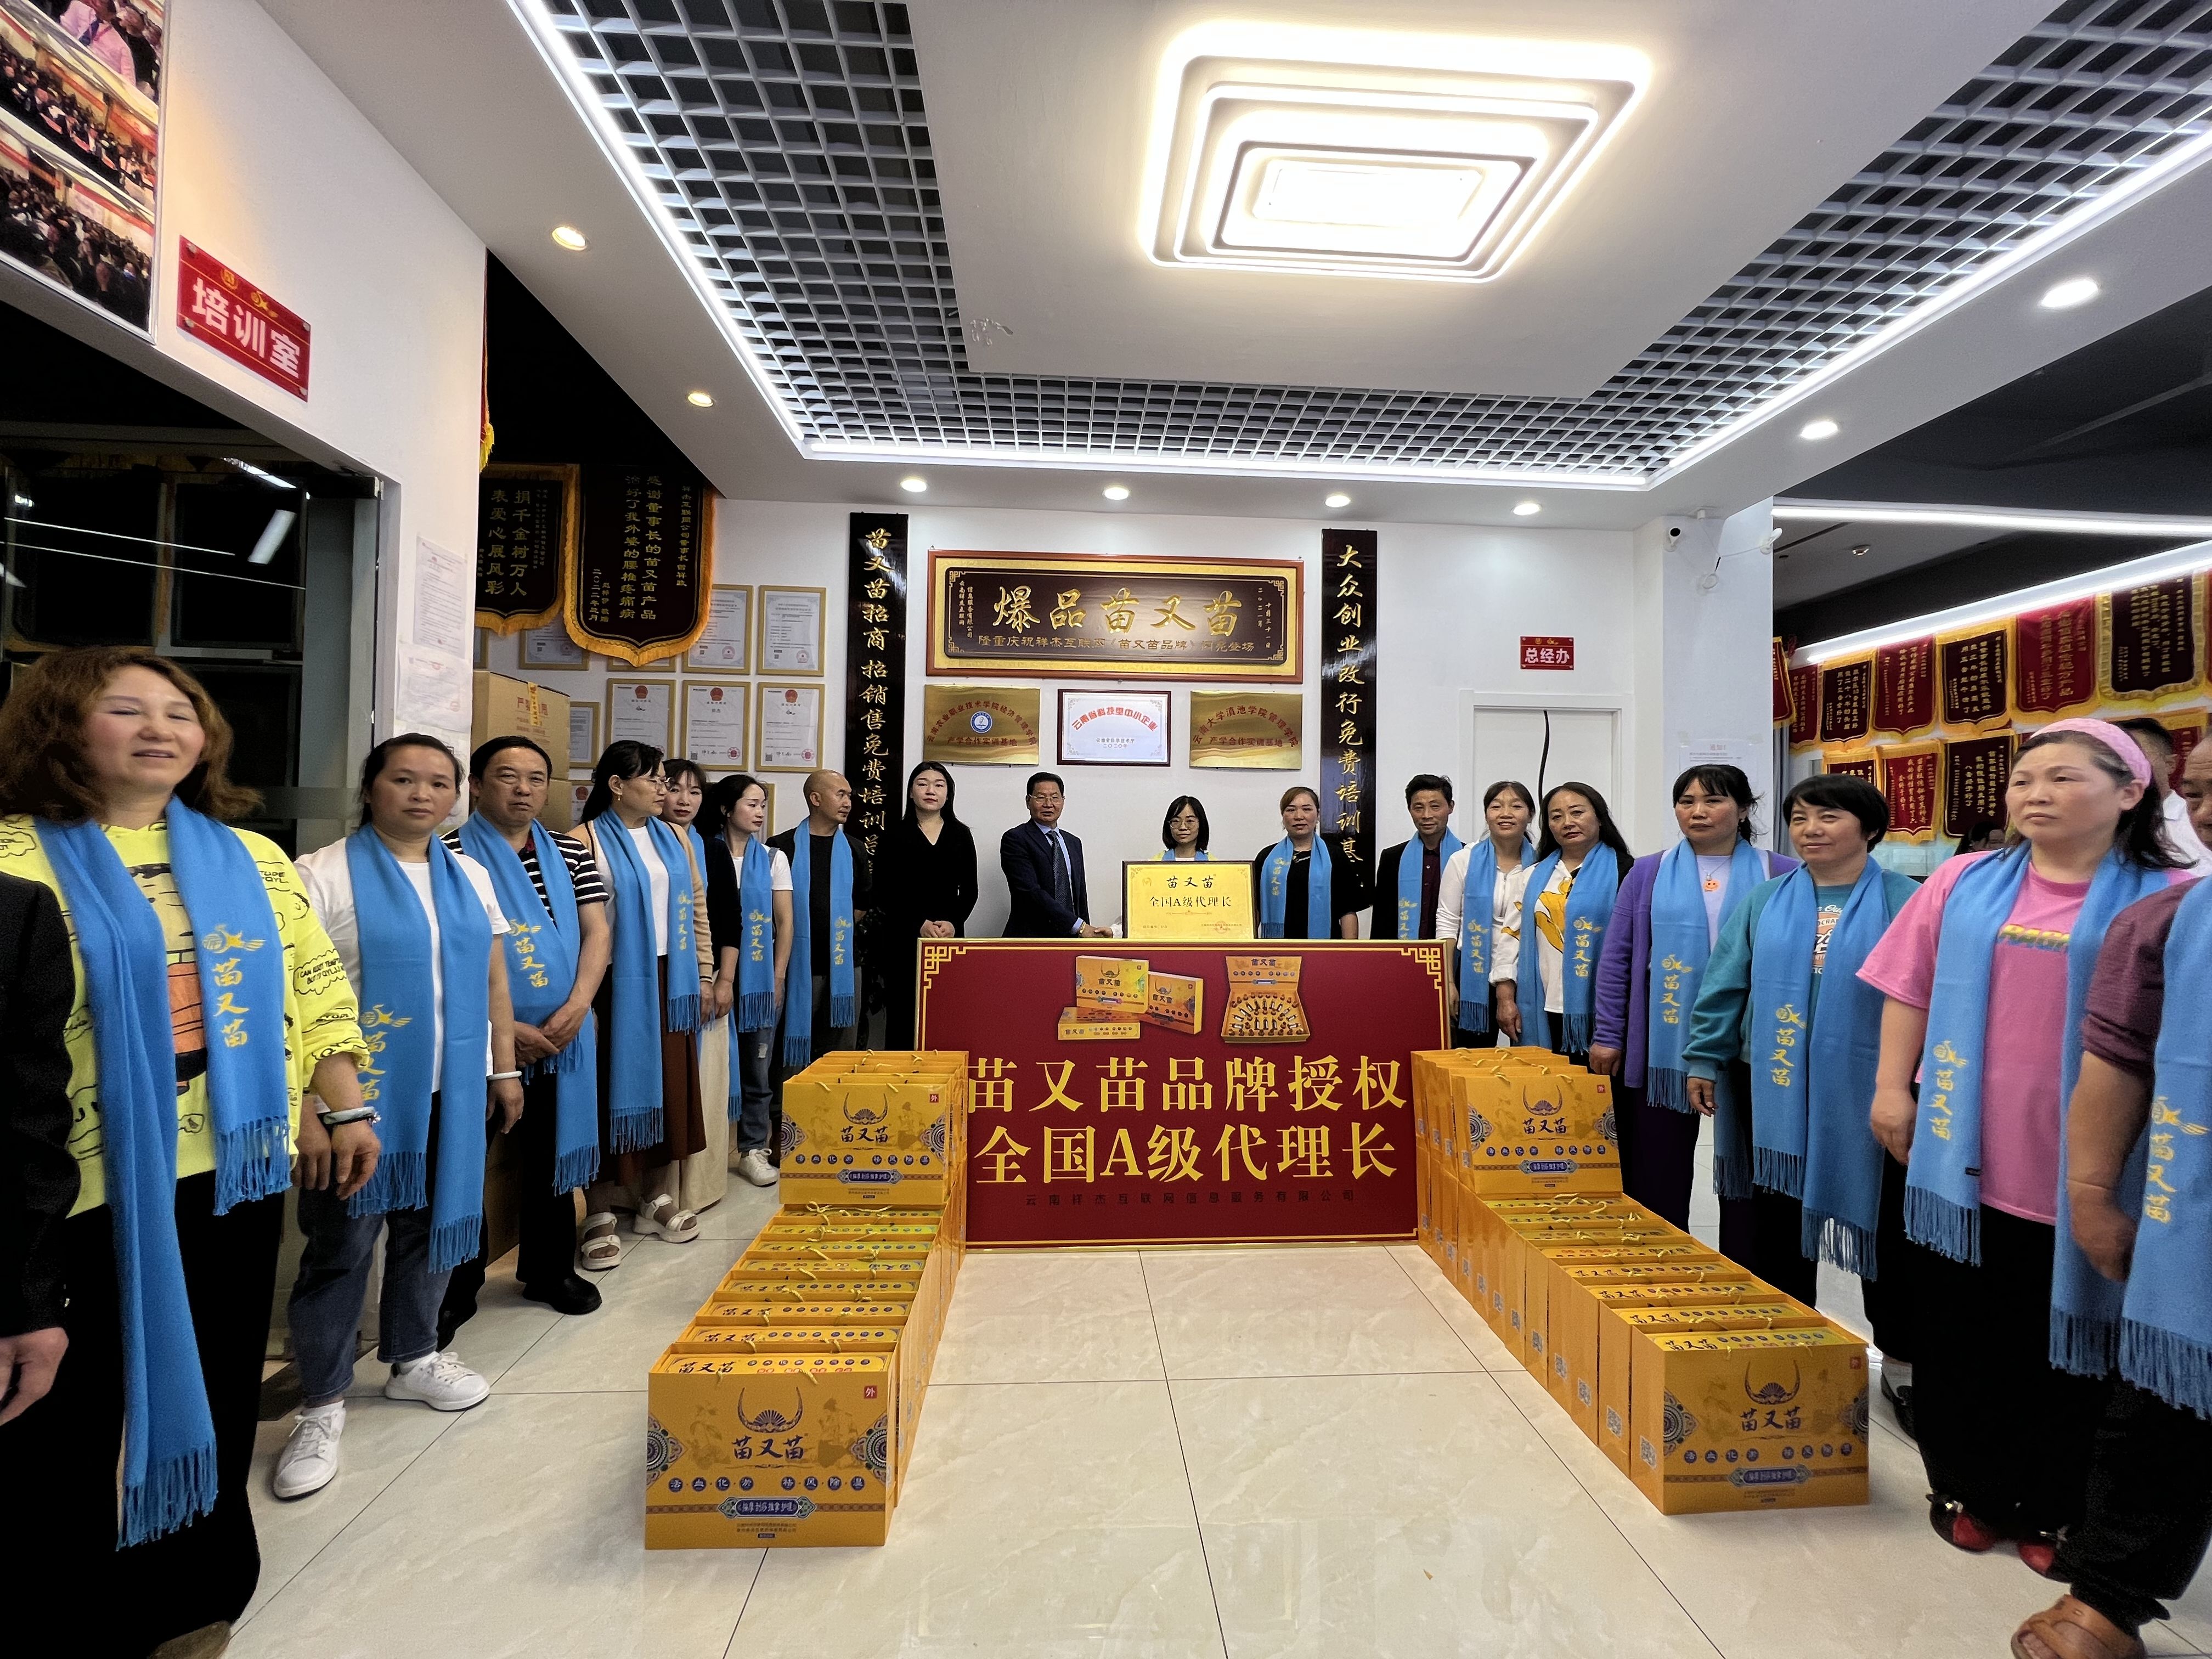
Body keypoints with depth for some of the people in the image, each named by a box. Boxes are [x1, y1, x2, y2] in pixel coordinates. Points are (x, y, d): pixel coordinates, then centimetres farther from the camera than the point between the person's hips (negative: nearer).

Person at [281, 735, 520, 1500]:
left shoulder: (470, 876, 9)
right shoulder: (324, 874, -8)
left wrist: (505, 1067, 12)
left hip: (450, 1090, 5)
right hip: (360, 1093, -5)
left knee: (431, 1225, 17)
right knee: (343, 1243, 4)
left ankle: (413, 1357, 36)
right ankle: (322, 1404, 22)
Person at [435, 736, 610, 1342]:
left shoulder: (571, 853, 7)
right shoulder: (450, 855, -7)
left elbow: (597, 932, 3)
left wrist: (575, 1008, -11)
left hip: (562, 1036, 4)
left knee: (552, 1155, 16)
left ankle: (549, 1269, 33)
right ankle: (455, 1291, 24)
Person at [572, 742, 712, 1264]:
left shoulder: (674, 838, 9)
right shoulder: (586, 840, -7)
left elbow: (697, 909, 13)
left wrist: (703, 973, 10)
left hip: (669, 982, 5)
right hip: (615, 984, -5)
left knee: (671, 1088, 11)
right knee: (614, 1092, 2)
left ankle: (659, 1200, 25)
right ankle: (599, 1215, 16)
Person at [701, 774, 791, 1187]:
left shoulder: (773, 858, 6)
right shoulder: (705, 854, 0)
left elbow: (785, 923, 5)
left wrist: (778, 977, -1)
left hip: (759, 976, 2)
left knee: (755, 1064, 5)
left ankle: (753, 1148, 14)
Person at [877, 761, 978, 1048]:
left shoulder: (961, 835, 10)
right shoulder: (896, 835, 4)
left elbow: (969, 890, 9)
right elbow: (885, 891, -1)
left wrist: (954, 923, -8)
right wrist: (919, 924, -11)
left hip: (951, 935, 2)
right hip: (905, 936, -1)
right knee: (904, 1010, -1)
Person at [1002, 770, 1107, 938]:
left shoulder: (1074, 843, 16)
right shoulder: (1015, 840, -5)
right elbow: (1031, 892, -16)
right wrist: (1080, 927, -19)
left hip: (1070, 939, 5)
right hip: (1031, 939, -5)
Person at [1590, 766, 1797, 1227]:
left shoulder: (1782, 875, 1)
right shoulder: (1648, 873, 4)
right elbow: (1616, 959, 4)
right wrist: (1607, 1035, 0)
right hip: (1665, 1047, 1)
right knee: (1657, 1173, 9)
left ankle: (1744, 1264, 27)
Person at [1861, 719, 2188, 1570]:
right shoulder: (1964, 882, 2)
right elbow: (1911, 991, 6)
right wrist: (1893, 1088, 1)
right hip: (1964, 1157, 2)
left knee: (2070, 1350, 13)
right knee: (1962, 1337, 14)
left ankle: (2054, 1510, 32)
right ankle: (1967, 1487, 32)